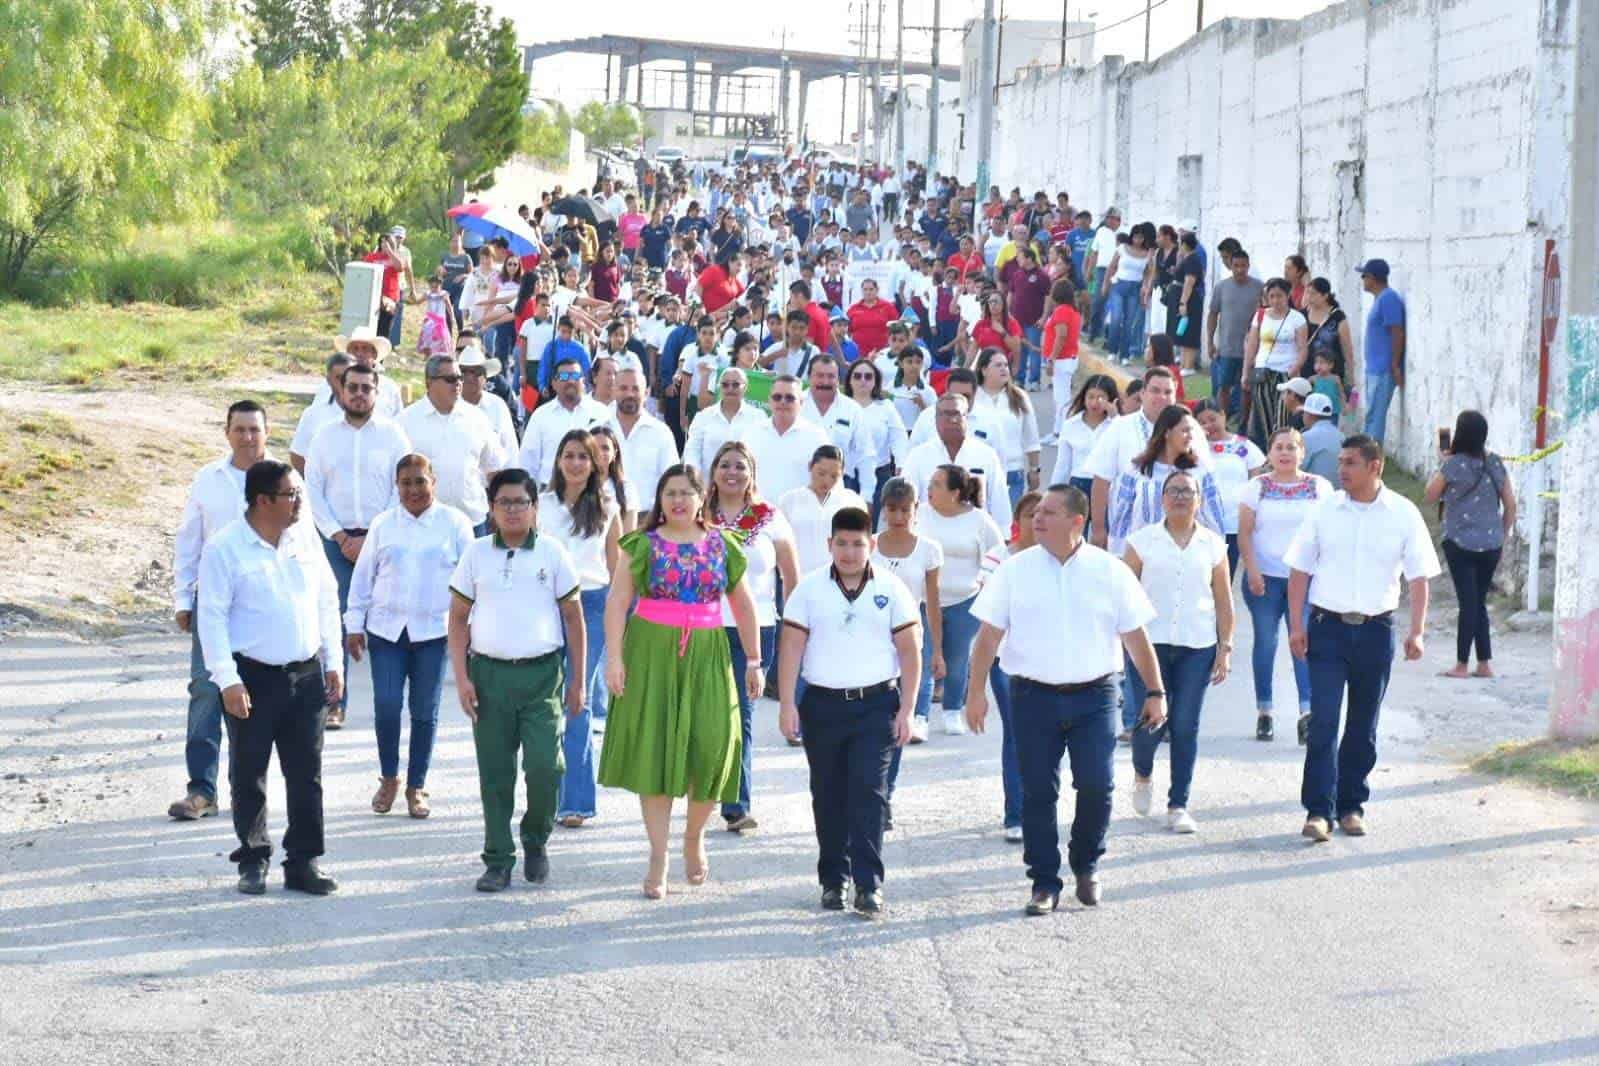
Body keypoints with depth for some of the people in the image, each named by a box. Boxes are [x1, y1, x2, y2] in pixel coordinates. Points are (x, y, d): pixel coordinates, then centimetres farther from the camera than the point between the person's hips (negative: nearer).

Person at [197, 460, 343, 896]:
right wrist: (228, 680, -16)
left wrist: (332, 663, 10)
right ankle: (253, 860, 19)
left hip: (306, 675, 4)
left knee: (306, 774, 6)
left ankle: (303, 861, 14)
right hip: (253, 677, -4)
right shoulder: (224, 548, -10)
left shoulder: (305, 537, 5)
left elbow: (327, 599, 13)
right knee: (249, 776, 6)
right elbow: (212, 616, -11)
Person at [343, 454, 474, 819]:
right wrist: (354, 624, 7)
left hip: (434, 630, -1)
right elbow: (363, 576, 11)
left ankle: (416, 787, 16)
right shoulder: (383, 525, 8)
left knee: (425, 712, 4)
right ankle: (388, 778, 15)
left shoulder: (454, 523, 3)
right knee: (386, 706, -5)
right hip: (386, 628, 1)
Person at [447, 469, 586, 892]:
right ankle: (498, 861, 12)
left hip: (542, 672, -1)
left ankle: (536, 842, 15)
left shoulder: (552, 552, 4)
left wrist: (577, 680, 4)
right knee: (495, 773, 4)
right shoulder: (476, 554, 6)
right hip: (490, 673, 1)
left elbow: (573, 618, 7)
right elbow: (458, 619, 8)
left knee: (544, 767, -10)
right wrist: (462, 679, -1)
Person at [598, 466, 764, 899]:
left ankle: (694, 836, 23)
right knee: (654, 749, -1)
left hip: (706, 656, 2)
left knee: (711, 746, -3)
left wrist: (753, 661, 9)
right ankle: (658, 857, 4)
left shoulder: (722, 545, 8)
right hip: (652, 654, -2)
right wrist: (615, 656, -14)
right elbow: (617, 601, -4)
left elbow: (743, 604, 11)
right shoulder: (642, 545, 2)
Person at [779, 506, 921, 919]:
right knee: (828, 795, 7)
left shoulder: (891, 590, 2)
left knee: (869, 792, -10)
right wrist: (787, 705, -5)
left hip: (876, 703, -2)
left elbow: (909, 652, 4)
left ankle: (869, 884, -12)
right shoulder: (810, 589, 4)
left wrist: (906, 709, -2)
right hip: (822, 703, 2)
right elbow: (792, 647, 2)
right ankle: (833, 880, 18)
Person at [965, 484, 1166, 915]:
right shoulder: (1015, 570, 3)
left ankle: (1086, 866, 19)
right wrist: (976, 691, -3)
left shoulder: (1110, 571, 2)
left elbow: (1135, 636, 6)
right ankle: (1044, 883, 11)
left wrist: (1155, 691, 5)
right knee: (1038, 792, 1)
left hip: (1093, 696, 0)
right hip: (1034, 697, 0)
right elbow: (989, 635, 3)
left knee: (1097, 786, -6)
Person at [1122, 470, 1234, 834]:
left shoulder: (1213, 545, 8)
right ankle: (1142, 775, 29)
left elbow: (1223, 601, 10)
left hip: (1197, 647, 1)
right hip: (1150, 643, -1)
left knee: (1185, 728, -1)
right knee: (1149, 722, -4)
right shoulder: (1143, 542, 3)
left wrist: (1225, 648, 5)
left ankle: (1178, 805, 9)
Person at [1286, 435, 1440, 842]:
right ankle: (1319, 810, -7)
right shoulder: (1324, 511, 2)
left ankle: (1351, 805, 21)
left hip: (1376, 630, 1)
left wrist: (1417, 631, -6)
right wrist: (1296, 625, -2)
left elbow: (1418, 576, 3)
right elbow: (1300, 570, 5)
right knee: (1323, 722, -8)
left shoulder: (1403, 514, 0)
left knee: (1363, 727, 10)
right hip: (1328, 626, -1)